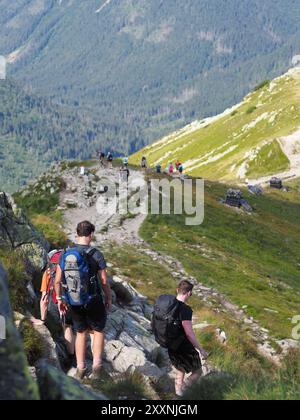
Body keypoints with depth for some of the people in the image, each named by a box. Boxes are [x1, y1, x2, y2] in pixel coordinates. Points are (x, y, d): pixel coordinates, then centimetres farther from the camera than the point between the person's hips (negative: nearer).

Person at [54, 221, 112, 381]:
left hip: (73, 303, 3)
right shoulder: (96, 255, -15)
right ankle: (96, 367, 10)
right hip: (93, 301, -3)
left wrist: (59, 299, 14)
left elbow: (57, 280, 0)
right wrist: (108, 298, 4)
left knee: (81, 333, 20)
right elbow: (104, 281, -12)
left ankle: (80, 369, 21)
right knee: (98, 331, 17)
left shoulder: (66, 255, -4)